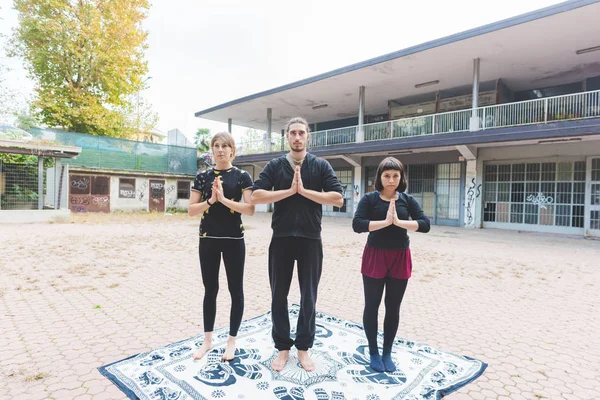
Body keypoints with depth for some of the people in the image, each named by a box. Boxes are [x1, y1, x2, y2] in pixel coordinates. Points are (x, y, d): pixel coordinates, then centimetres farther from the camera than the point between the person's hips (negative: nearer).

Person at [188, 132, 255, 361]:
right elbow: (191, 210, 1)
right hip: (208, 240, 3)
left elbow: (250, 209, -13)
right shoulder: (203, 177, 6)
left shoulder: (242, 176, -3)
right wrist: (211, 200, -14)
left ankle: (231, 341, 24)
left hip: (234, 240, -3)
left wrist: (224, 199, -20)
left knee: (235, 290, 7)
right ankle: (207, 340, 29)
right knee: (210, 289, 13)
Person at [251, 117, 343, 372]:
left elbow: (338, 198, -8)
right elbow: (256, 196, -8)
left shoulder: (321, 166, 3)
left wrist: (304, 190, -13)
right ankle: (282, 347, 27)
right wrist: (289, 191, -14)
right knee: (279, 295, 9)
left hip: (310, 240, 0)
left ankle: (303, 348, 27)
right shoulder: (275, 166, 4)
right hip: (281, 239, 1)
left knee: (308, 296, 9)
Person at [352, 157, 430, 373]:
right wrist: (385, 222, -24)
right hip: (375, 257, -2)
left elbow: (425, 224, -10)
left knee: (393, 308, 11)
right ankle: (373, 352, 27)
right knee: (372, 306, 8)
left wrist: (398, 221, -22)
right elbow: (357, 224, -18)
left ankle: (387, 352, 29)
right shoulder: (370, 199, -6)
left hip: (400, 258, 2)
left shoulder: (407, 200, 2)